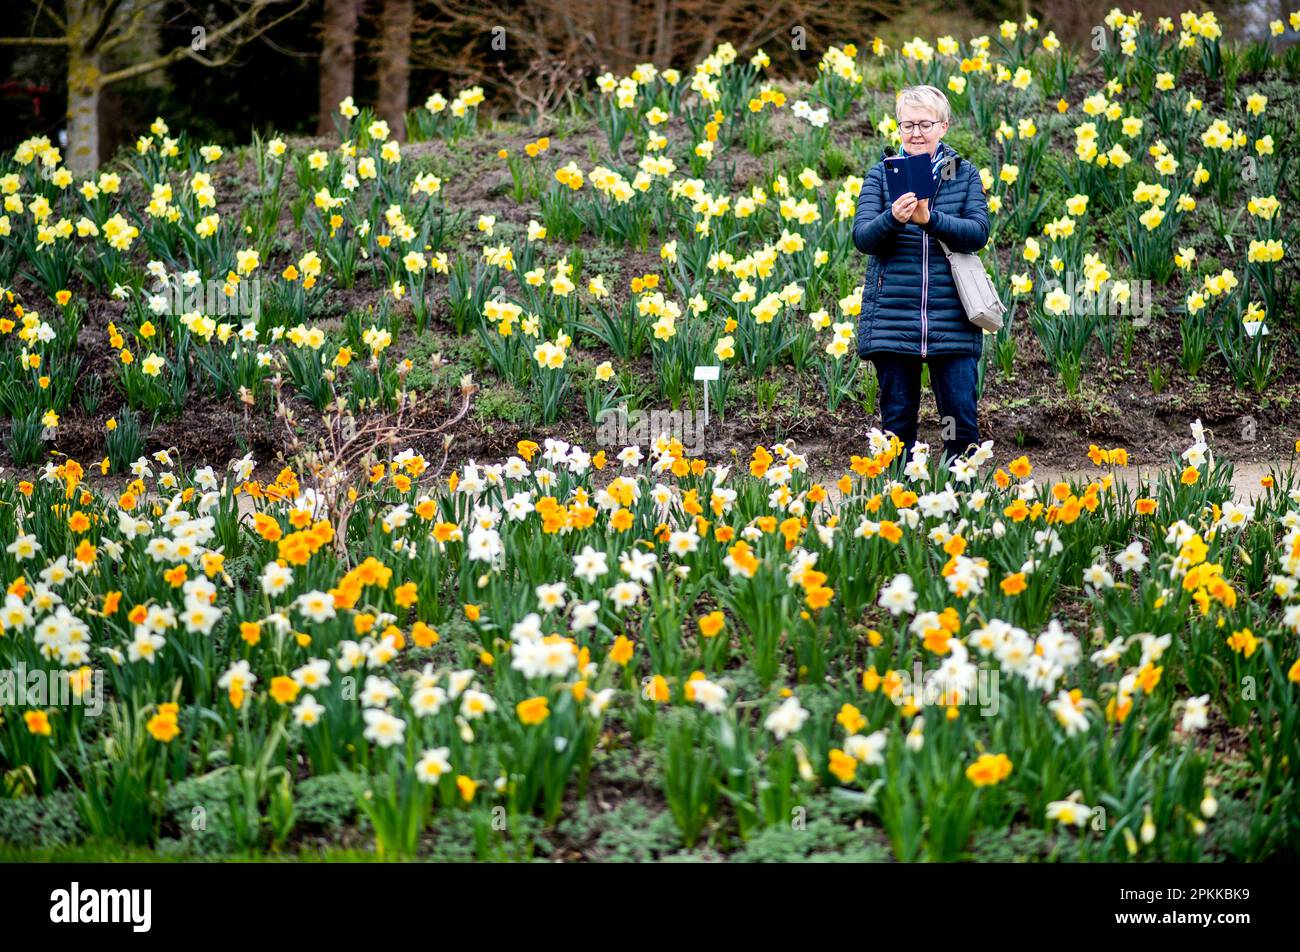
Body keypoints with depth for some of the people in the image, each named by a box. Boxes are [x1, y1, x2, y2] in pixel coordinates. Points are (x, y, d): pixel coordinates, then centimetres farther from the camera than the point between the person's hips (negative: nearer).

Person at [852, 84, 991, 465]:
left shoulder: (965, 174, 8)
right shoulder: (881, 174, 7)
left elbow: (978, 232, -6)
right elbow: (862, 238, -4)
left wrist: (930, 219, -22)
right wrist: (893, 218, -25)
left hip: (952, 319, 0)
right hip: (893, 317, 0)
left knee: (962, 418, -2)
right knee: (897, 419, 5)